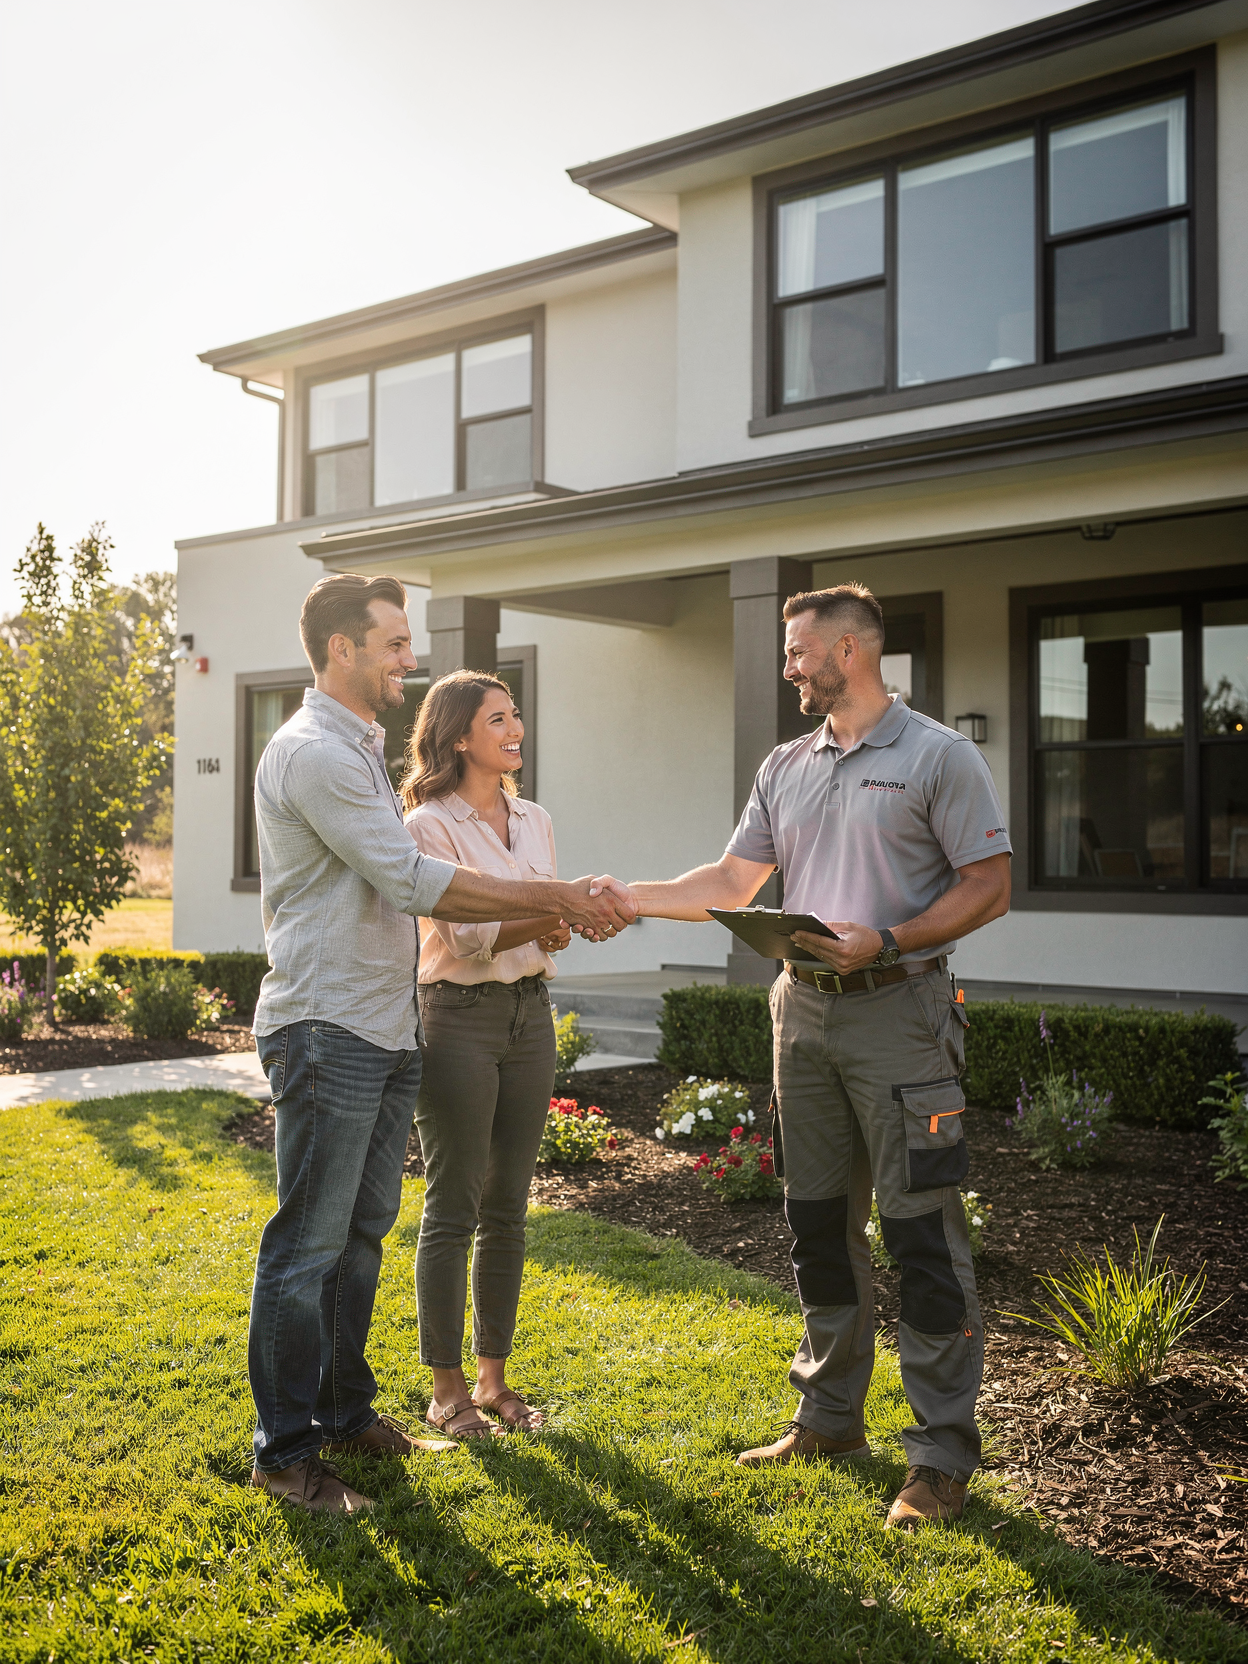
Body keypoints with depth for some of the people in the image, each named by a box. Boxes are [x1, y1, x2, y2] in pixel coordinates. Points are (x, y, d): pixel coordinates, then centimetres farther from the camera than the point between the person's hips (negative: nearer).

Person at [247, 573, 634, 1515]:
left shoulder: (362, 752, 19)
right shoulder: (314, 752, -14)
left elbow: (406, 889, 16)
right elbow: (414, 881, -20)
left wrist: (564, 909, 7)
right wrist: (560, 899, -15)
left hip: (386, 1032, 10)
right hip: (327, 1032, -10)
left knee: (364, 1233, 16)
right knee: (309, 1244, -2)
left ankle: (346, 1411, 29)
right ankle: (285, 1450, 9)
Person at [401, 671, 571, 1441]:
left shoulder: (535, 821, 12)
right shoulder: (431, 824, -9)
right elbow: (470, 932, -17)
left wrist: (570, 918, -8)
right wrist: (556, 915, -30)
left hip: (530, 1013, 6)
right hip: (460, 1016, -6)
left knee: (509, 1206, 11)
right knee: (454, 1209, 1)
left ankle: (494, 1375, 23)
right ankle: (447, 1389, 13)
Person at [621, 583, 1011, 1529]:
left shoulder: (939, 757, -5)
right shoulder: (787, 767, 14)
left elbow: (989, 887, -8)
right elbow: (733, 881, 15)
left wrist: (886, 940, -19)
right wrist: (628, 898, 6)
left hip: (897, 1010, -6)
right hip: (804, 1009, 7)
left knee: (923, 1230, -5)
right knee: (820, 1222, 13)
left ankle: (943, 1457, 5)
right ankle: (830, 1421, 27)